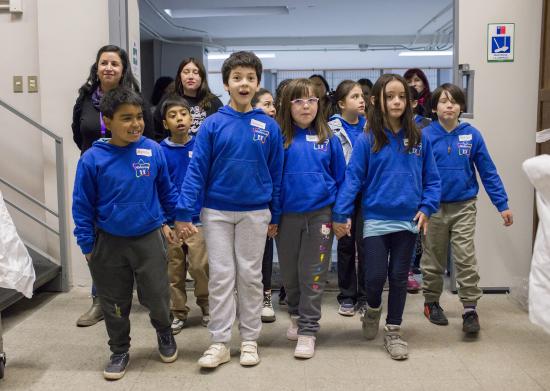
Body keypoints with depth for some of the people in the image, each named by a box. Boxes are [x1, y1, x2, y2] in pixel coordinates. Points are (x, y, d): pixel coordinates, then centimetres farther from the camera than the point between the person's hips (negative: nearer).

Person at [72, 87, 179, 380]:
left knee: (157, 298, 7)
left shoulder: (153, 150, -8)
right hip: (109, 243, 0)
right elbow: (82, 205, -4)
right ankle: (119, 351, 35)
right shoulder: (92, 158, -11)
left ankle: (164, 333, 39)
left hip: (149, 238, 0)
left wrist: (168, 220, 13)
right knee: (115, 303, 13)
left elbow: (166, 190, 8)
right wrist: (87, 245, -2)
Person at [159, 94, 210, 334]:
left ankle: (206, 305, 21)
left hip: (198, 218, -1)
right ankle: (178, 312, 25)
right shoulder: (160, 151, -1)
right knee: (174, 269, 9)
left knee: (200, 265, -3)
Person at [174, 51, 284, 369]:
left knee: (250, 276, 10)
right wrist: (184, 212, -12)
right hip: (217, 212, 0)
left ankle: (250, 340, 22)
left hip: (255, 213, 1)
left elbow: (276, 173, 3)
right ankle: (220, 342, 14)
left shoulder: (269, 126, -2)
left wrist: (275, 216, 5)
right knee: (221, 276, 5)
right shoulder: (213, 124, -5)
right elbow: (197, 170, -6)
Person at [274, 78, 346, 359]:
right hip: (287, 216, 1)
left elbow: (341, 178, 5)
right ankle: (296, 315, 38)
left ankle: (308, 330, 13)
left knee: (313, 274, 3)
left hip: (320, 215, 0)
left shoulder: (329, 139, 0)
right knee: (289, 272, 14)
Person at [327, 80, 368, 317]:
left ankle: (365, 297, 14)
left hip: (366, 192, 2)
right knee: (346, 244, 8)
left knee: (365, 243, 1)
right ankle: (347, 296, 20)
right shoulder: (332, 128, -5)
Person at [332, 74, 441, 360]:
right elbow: (353, 178, -7)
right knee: (375, 277, -1)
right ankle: (373, 309, 33)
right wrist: (340, 214, -13)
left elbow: (431, 178, 7)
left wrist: (426, 208, -6)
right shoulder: (367, 140, -5)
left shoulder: (418, 139, 2)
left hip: (408, 221, 2)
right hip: (375, 220, -2)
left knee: (399, 277, 10)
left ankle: (393, 331, 25)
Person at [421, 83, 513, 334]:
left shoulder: (472, 135, -4)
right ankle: (431, 302, 29)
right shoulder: (425, 136, -8)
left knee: (466, 259, -2)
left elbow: (488, 172, 0)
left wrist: (502, 205, -1)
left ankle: (470, 309, 9)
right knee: (433, 260, 13)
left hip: (464, 207, 0)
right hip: (434, 207, 0)